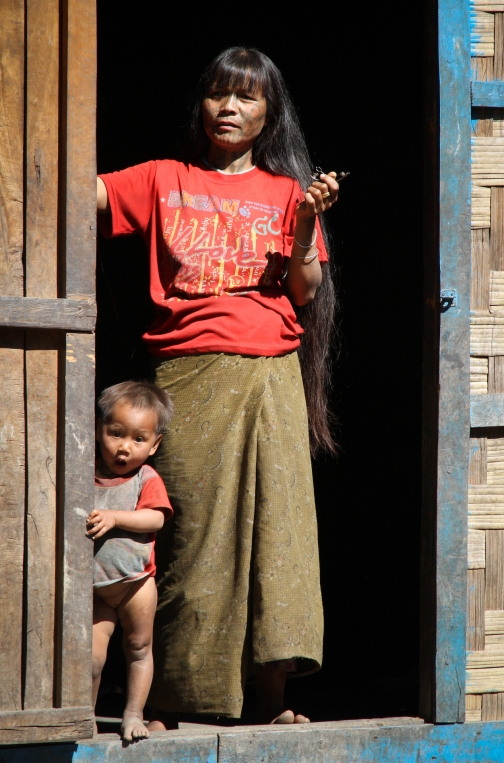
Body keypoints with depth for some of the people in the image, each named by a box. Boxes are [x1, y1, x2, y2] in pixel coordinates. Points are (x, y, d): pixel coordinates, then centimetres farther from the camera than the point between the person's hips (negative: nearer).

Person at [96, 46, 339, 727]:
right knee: (191, 530, -5)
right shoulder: (164, 182, 14)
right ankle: (168, 703, -3)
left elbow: (305, 293, 9)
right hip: (189, 372, -1)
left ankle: (272, 696, -7)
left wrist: (307, 223, -6)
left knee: (275, 522, -7)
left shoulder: (284, 191, 15)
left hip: (271, 372, 1)